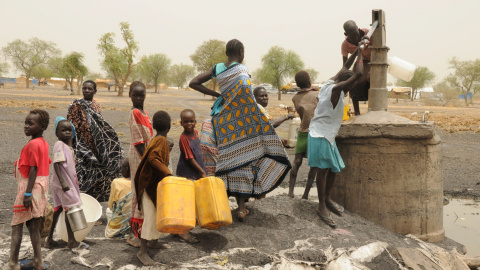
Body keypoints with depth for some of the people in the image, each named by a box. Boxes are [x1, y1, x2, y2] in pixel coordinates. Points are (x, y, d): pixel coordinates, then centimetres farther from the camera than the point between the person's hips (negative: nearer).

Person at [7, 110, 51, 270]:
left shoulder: (32, 145, -17)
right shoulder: (43, 143, 9)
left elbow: (33, 170, -21)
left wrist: (28, 193, -22)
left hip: (29, 186, -9)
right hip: (41, 185, 9)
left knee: (16, 226, -1)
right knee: (33, 225, 15)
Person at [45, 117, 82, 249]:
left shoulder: (68, 146, 13)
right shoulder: (59, 145, -15)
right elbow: (56, 164, -23)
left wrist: (74, 180, 22)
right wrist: (63, 182, -28)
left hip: (69, 182, 9)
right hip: (63, 183, -9)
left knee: (58, 208, 12)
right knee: (70, 207, -4)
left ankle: (49, 239, 20)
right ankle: (71, 240, 4)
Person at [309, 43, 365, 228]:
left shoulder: (329, 84, 7)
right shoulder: (335, 89, -18)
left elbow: (345, 68, 23)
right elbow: (358, 74, -26)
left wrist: (357, 51, 22)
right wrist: (360, 54, -10)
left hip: (326, 135, 10)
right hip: (320, 135, -10)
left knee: (333, 169, 14)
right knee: (323, 169, -7)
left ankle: (327, 199, 28)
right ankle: (322, 206, -1)